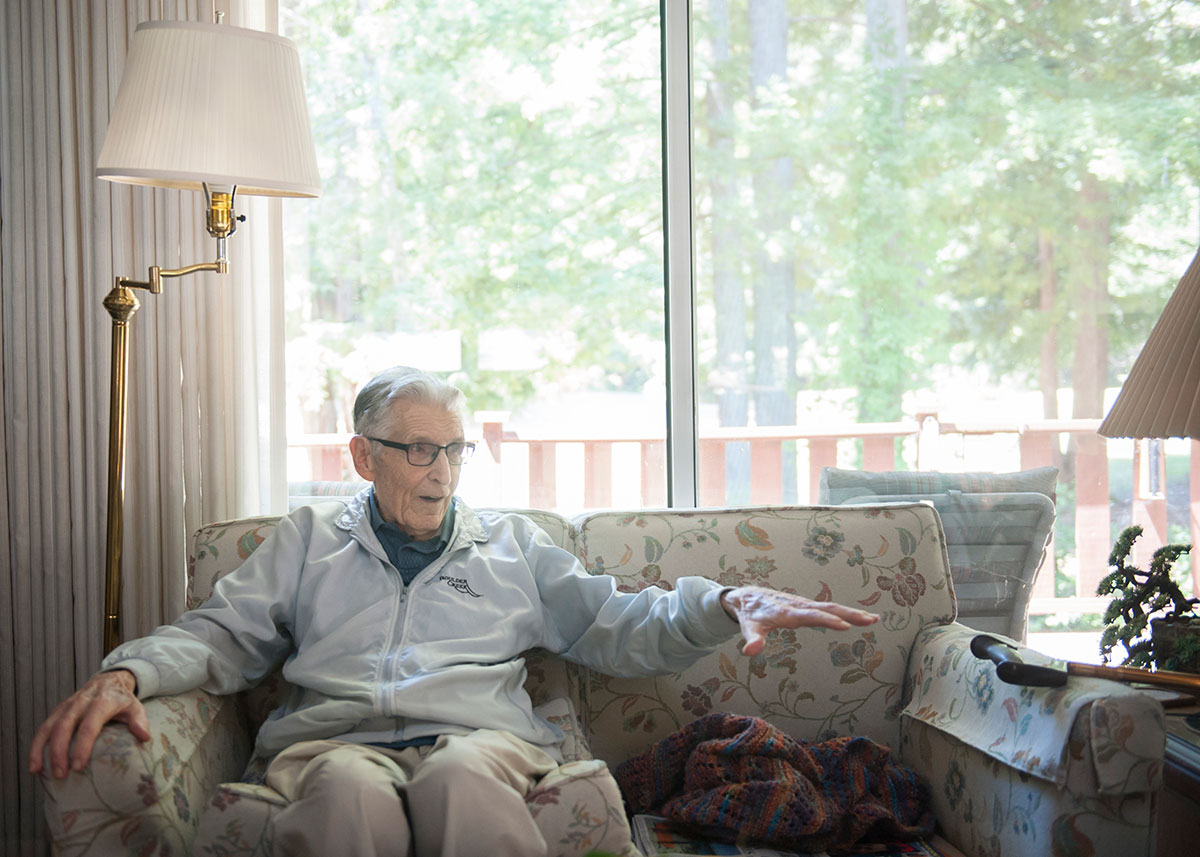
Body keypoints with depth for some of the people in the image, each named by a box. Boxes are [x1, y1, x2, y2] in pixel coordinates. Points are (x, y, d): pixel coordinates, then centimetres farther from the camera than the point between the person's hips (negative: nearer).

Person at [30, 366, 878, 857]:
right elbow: (222, 633, 19)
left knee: (460, 776, -40)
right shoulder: (309, 538, 26)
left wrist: (725, 604, 2)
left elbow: (617, 628, 21)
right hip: (334, 740, 0)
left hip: (478, 736, 1)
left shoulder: (512, 543, 27)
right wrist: (126, 673, -4)